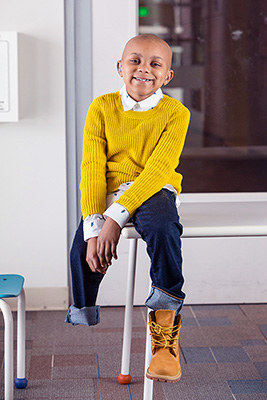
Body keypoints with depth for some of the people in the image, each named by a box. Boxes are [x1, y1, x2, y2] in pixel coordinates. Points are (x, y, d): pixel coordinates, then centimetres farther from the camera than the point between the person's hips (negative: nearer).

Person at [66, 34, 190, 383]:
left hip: (152, 191, -2)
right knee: (81, 251, -21)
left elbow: (158, 170, -16)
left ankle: (165, 333, -20)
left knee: (161, 227, -34)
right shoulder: (102, 108, 0)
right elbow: (92, 168, -7)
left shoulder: (175, 112, -6)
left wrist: (116, 217, -27)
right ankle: (81, 322, 8)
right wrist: (94, 227, -20)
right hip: (106, 194, 2)